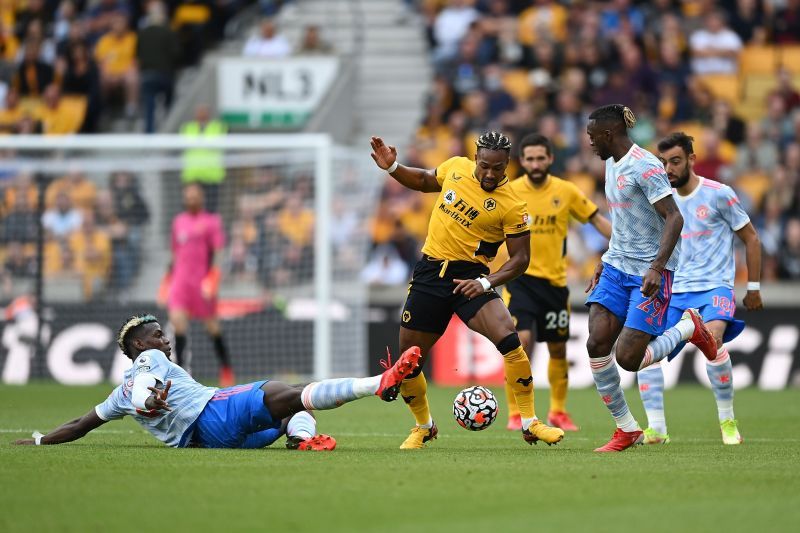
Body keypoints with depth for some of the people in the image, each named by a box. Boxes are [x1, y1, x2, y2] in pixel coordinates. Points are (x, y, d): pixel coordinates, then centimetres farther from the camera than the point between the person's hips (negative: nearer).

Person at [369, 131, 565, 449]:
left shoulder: (512, 205, -13)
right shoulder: (455, 167, 0)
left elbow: (520, 259, -10)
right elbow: (424, 181, 21)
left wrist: (486, 283, -25)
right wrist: (393, 168, 4)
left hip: (469, 278, -4)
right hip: (430, 271, 4)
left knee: (508, 338, -26)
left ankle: (530, 423, -14)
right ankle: (423, 427, 30)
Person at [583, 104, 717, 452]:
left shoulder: (644, 166, -16)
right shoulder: (611, 163, 12)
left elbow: (674, 218, -22)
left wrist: (657, 267, -31)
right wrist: (604, 264, 25)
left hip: (649, 273, -8)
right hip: (616, 267, 8)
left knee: (628, 359, -13)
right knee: (597, 344, -7)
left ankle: (690, 328, 13)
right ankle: (626, 429, 4)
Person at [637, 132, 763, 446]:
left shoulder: (719, 194, -5)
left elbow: (750, 238, 3)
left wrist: (753, 288, 2)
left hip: (715, 287, -6)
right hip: (675, 290, 6)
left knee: (712, 340, -32)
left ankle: (728, 422, -14)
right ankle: (656, 429, -5)